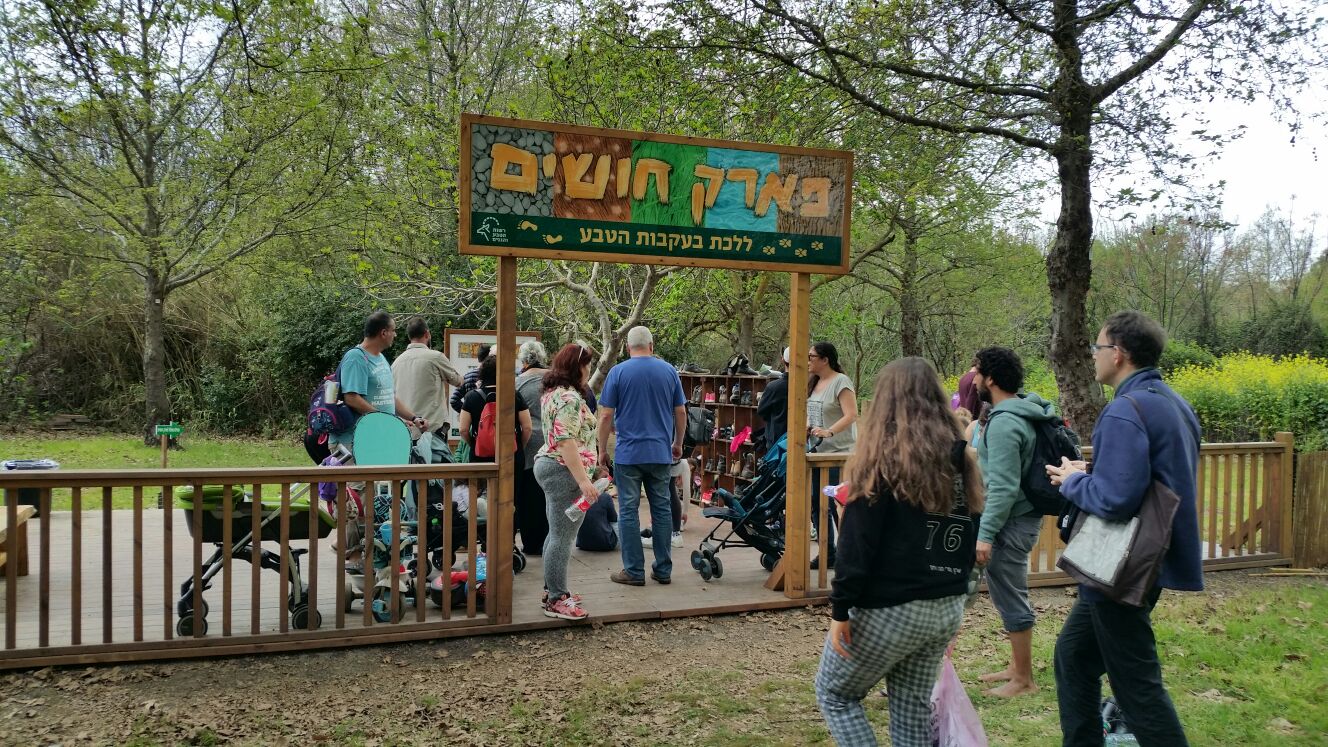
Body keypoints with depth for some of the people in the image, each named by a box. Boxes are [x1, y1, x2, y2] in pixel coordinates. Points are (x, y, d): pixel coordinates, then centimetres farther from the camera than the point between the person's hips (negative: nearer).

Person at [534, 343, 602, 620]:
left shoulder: (552, 392, 15)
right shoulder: (569, 398, -18)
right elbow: (567, 442, -25)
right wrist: (583, 480, -28)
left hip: (548, 464, 11)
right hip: (565, 472, -11)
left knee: (556, 534, 17)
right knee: (562, 537, -6)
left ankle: (552, 589, 25)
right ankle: (556, 601, -2)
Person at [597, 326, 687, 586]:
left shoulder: (618, 372, -4)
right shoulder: (669, 371, 4)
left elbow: (606, 415, -5)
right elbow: (681, 412, 7)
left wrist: (602, 450, 5)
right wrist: (678, 443, 20)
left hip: (628, 454, -3)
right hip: (660, 453, 3)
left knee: (629, 511, 3)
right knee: (662, 510, 9)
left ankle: (634, 571, 4)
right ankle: (663, 569, 13)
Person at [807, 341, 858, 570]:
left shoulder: (841, 382, -11)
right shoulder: (814, 382, 15)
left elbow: (851, 415, -21)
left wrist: (829, 432, -30)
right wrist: (806, 428, 3)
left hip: (839, 452, -9)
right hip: (816, 452, 9)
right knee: (816, 504, 11)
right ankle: (827, 553, 22)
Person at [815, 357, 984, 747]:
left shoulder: (884, 459, -12)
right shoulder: (961, 458, 7)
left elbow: (857, 543, -16)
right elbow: (970, 537, 14)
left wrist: (840, 610, -11)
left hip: (890, 608, -7)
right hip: (948, 607, 7)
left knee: (833, 693, 12)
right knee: (914, 704, 17)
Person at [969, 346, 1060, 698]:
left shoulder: (1004, 423, -22)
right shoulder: (1020, 410, 9)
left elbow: (1003, 487, -25)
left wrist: (985, 534, -23)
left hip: (1012, 521, -10)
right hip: (1020, 515, 10)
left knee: (1011, 599, 0)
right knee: (1010, 595, 20)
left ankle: (1024, 680, 12)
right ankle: (1016, 666, 32)